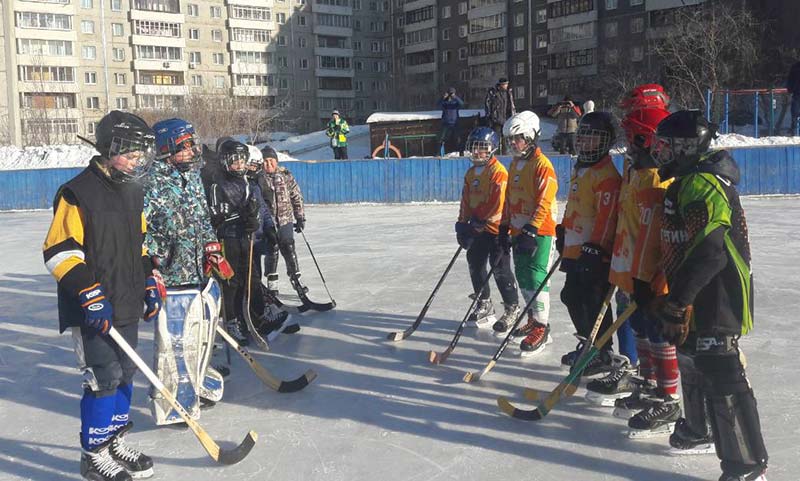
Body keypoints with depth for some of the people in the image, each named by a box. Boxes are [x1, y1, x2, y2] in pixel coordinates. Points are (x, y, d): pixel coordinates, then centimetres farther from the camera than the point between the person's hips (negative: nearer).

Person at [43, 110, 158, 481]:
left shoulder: (133, 192, 11)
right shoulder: (78, 193, -15)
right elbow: (59, 252, -17)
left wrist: (150, 282, 15)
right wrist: (90, 294, -23)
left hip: (127, 306, 8)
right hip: (92, 312, -8)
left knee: (125, 374, 15)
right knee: (103, 379, -4)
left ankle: (114, 440, 31)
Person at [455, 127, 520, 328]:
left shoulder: (498, 172, -13)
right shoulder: (471, 173, 14)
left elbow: (498, 204, -19)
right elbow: (466, 201, 15)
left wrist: (482, 222, -19)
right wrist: (463, 224, 7)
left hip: (496, 228, -8)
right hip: (478, 229, 8)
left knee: (500, 269, -3)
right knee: (475, 265, 11)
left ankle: (512, 308, 12)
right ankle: (484, 307, 24)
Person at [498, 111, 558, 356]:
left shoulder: (542, 165, -13)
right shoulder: (515, 164, 14)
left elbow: (544, 202, -19)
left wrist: (531, 231, -23)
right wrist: (505, 228, 16)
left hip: (539, 233, -9)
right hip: (519, 232, 9)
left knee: (536, 280, -8)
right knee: (523, 278, 14)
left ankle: (542, 328, 1)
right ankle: (533, 320, 28)